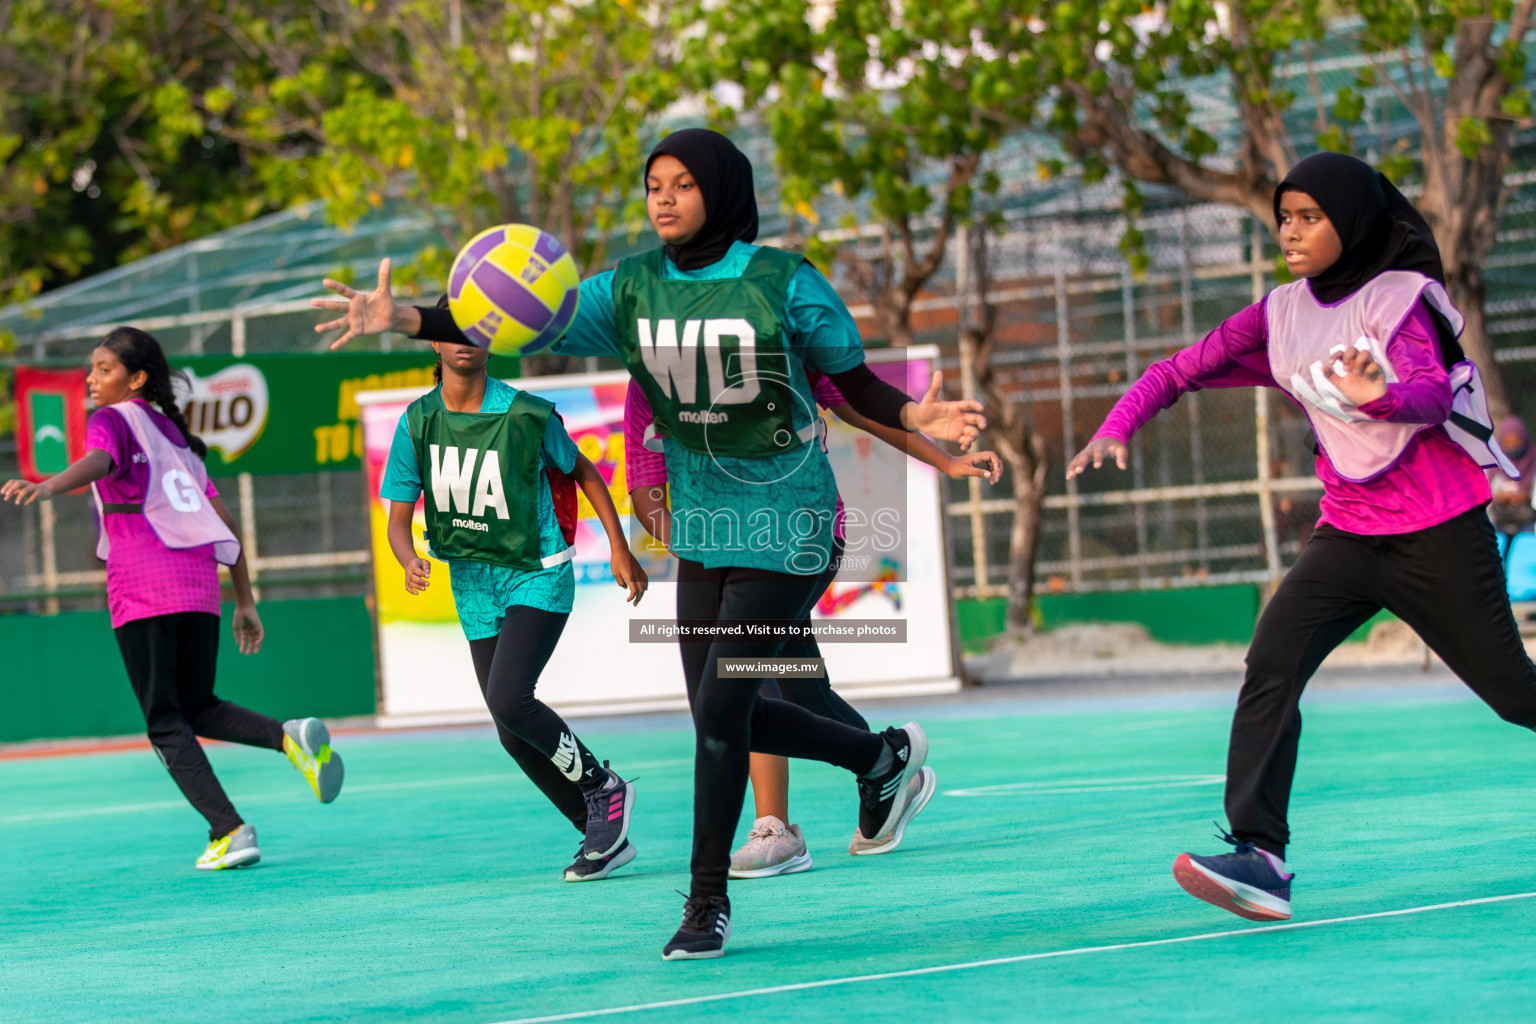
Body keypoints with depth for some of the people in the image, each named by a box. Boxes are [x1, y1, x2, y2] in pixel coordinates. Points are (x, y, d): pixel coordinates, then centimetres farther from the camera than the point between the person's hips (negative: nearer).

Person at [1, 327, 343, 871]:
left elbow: (98, 461, -25)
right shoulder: (174, 433, 22)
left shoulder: (113, 420, 1)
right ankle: (290, 736, -6)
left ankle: (229, 831, -9)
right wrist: (245, 602, 25)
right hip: (199, 583, 7)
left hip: (143, 591, -7)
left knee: (165, 724, 1)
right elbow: (224, 522, 21)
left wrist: (46, 487, -44)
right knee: (199, 708, 20)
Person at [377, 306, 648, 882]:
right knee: (514, 736, 5)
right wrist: (409, 561, -24)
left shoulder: (526, 415, -14)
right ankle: (604, 835, 20)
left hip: (538, 576, -5)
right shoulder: (418, 423, -5)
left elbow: (584, 472, 4)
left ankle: (603, 789, -3)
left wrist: (620, 550, 3)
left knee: (508, 698, -25)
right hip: (474, 586, 5)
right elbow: (398, 519, -2)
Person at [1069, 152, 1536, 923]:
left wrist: (1381, 396, -49)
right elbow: (1184, 369, 9)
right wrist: (1116, 427, -7)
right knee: (1271, 664, -17)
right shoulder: (1283, 316, 5)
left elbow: (1433, 394, -28)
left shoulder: (1399, 298, -12)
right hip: (1349, 533, 5)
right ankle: (1260, 860, -24)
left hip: (1438, 533, -5)